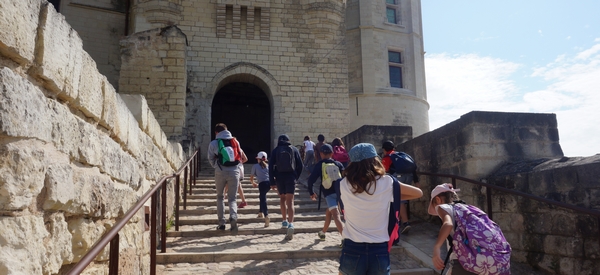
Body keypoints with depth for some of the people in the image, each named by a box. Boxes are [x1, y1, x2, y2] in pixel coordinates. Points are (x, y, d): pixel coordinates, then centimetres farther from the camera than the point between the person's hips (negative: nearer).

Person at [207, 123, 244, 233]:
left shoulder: (214, 143, 2)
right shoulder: (235, 141, 9)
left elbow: (211, 159, 8)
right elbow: (240, 156, 11)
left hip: (220, 173, -1)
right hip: (234, 172, 1)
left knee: (220, 196, 18)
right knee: (232, 198, 7)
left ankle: (221, 223, 15)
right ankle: (233, 217, -22)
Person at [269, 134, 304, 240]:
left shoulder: (275, 150, 5)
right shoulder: (294, 149, 6)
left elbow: (271, 166, 0)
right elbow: (300, 165, 4)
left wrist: (272, 181, 1)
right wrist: (296, 177, 15)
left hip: (279, 177, 1)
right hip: (291, 177, -1)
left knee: (282, 198, 22)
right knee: (290, 201, -4)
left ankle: (285, 221, 24)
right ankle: (290, 224, -20)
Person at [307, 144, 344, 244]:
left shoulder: (319, 165, 3)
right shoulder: (338, 164, 12)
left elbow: (311, 179, -4)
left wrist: (311, 192, 7)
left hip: (328, 193, -5)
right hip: (339, 192, 5)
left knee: (336, 215, -14)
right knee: (328, 212, 25)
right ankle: (323, 233, 39)